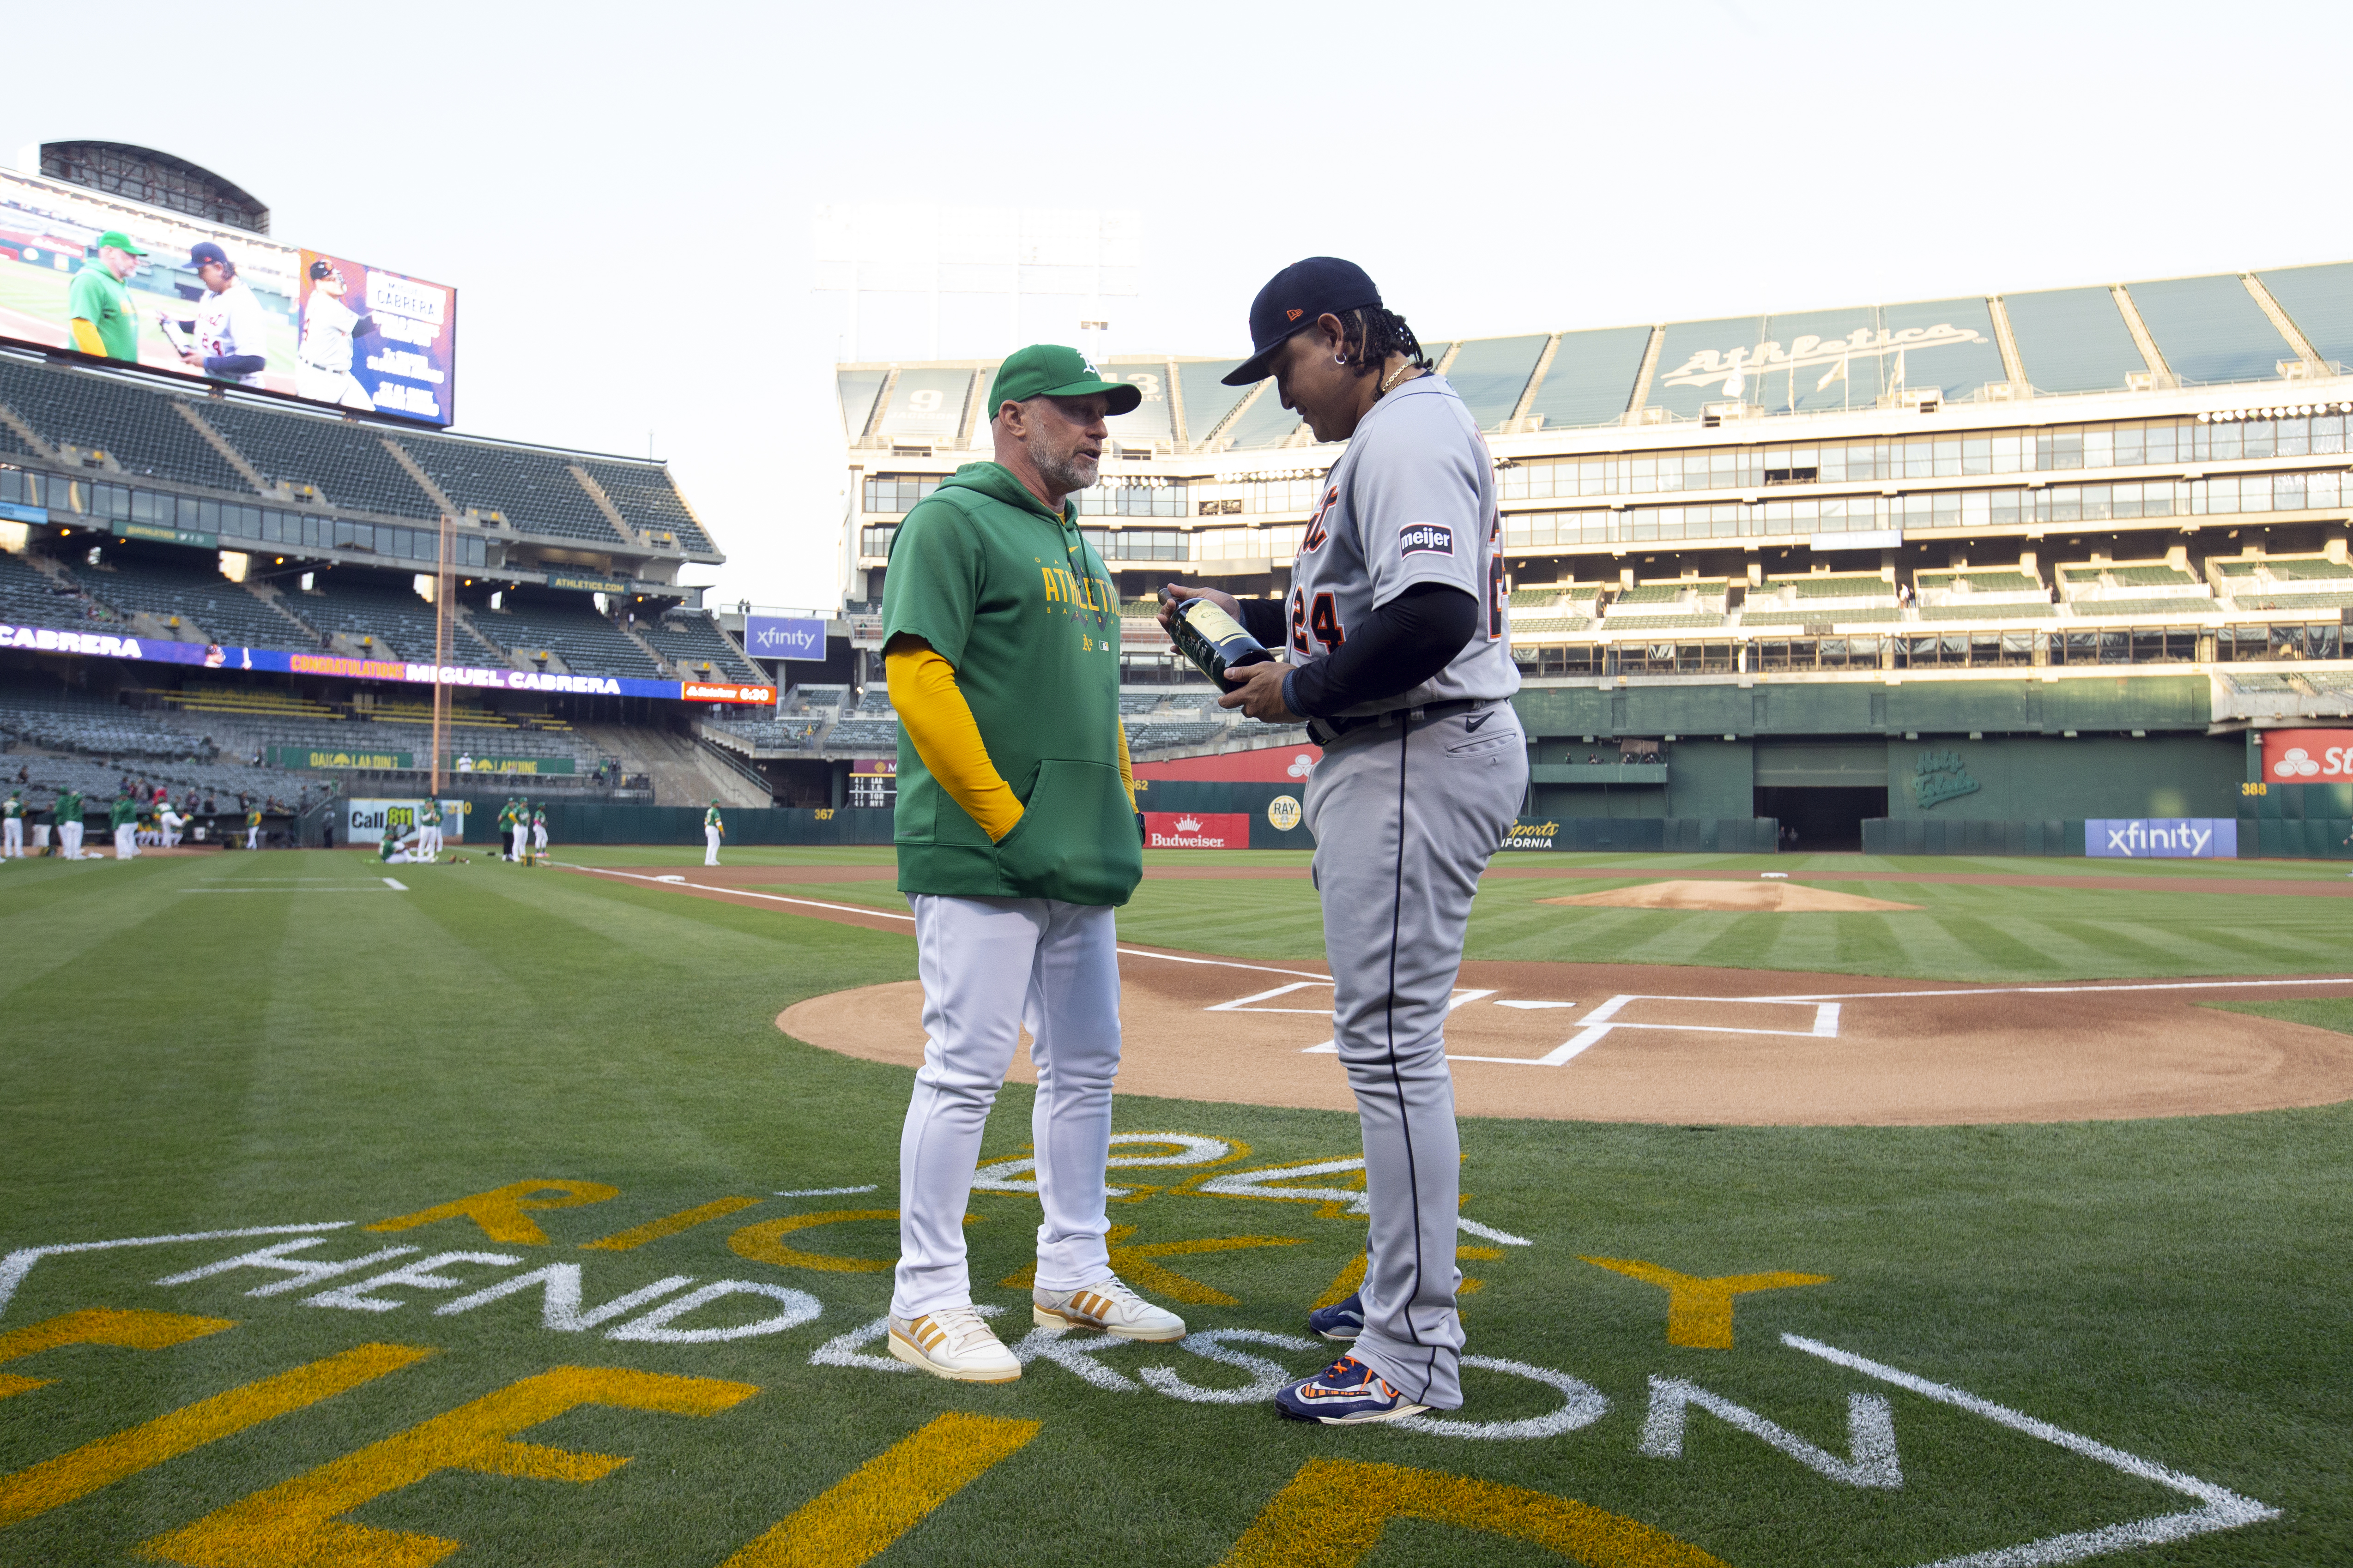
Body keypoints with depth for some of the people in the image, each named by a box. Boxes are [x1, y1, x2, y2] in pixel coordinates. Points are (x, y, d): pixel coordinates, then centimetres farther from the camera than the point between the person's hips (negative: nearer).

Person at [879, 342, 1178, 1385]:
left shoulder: (1077, 546, 21)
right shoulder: (953, 522, -6)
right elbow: (917, 675, -17)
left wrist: (1121, 807, 13)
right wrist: (1004, 819, -18)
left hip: (1081, 864, 9)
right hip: (983, 860, -9)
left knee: (1086, 1066, 13)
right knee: (966, 1070, -6)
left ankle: (1073, 1278, 26)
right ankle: (927, 1302, 5)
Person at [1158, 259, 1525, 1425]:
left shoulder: (1408, 433, -14)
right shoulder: (1398, 434, 20)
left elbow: (1435, 618, -28)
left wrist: (1300, 691, -17)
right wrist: (1249, 619, 15)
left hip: (1419, 759, -12)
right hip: (1387, 761, 12)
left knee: (1391, 1041, -9)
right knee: (1388, 1035, 17)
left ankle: (1414, 1356, -3)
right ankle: (1403, 1290, 30)